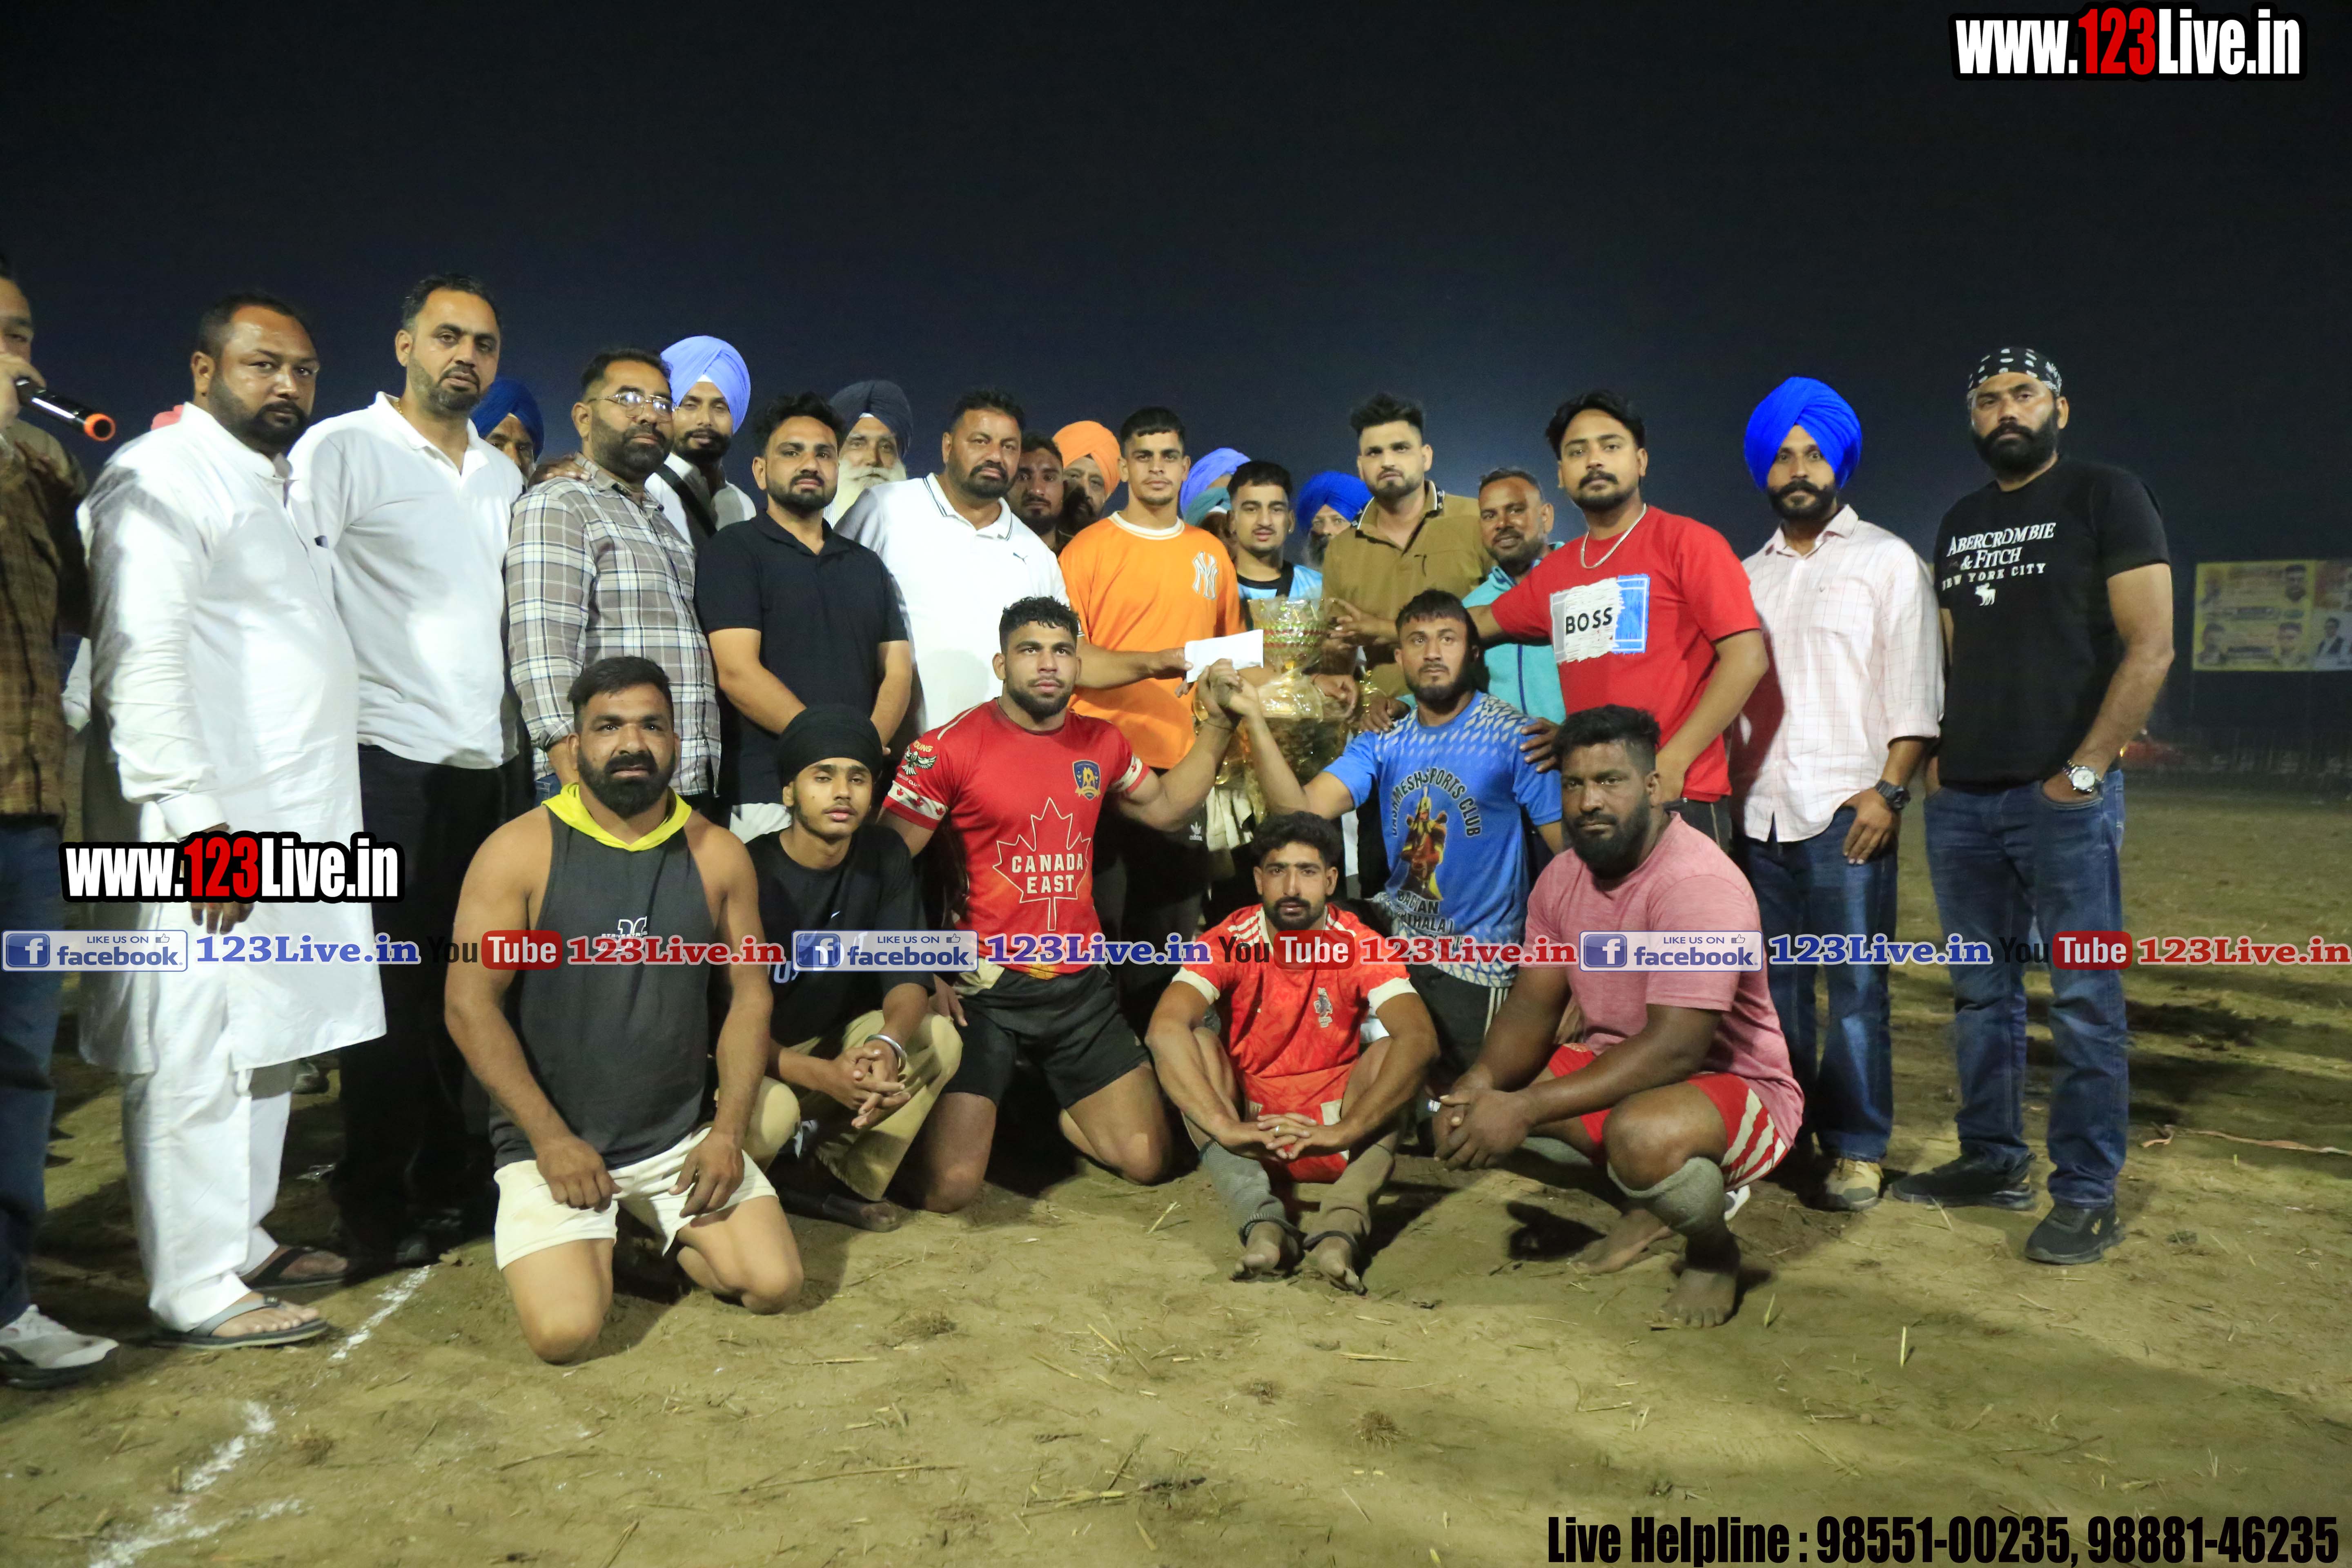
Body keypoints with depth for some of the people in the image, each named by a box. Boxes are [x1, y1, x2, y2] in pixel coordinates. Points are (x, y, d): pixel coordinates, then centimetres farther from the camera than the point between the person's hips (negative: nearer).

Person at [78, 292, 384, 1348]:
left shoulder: (274, 485, 21)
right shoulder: (163, 477, -9)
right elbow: (140, 659, -18)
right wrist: (197, 821, -23)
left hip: (287, 825, 9)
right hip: (206, 832, -9)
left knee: (265, 1044, 15)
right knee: (195, 1061, -4)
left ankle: (241, 1243, 26)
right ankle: (196, 1294, 5)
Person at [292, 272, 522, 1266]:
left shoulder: (504, 476, 17)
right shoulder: (343, 449, -2)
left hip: (484, 765, 6)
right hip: (389, 761, -6)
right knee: (394, 990, -1)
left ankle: (447, 1179, 23)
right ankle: (376, 1206, 12)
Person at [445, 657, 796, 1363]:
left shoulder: (717, 854, 0)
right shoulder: (520, 852, -9)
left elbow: (750, 995, 4)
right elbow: (470, 1006, -10)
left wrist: (728, 1131, -5)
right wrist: (552, 1140, -13)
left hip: (683, 1138, 3)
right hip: (551, 1143, -3)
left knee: (774, 1284, -9)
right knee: (566, 1330, -20)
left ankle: (640, 1232, 21)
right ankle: (536, 1235, 16)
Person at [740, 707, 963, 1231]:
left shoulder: (884, 855, -5)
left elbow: (909, 974, -10)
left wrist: (890, 1043, -33)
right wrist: (821, 1075, -39)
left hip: (831, 1043, 5)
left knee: (939, 1039, -16)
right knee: (772, 1111, -36)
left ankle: (830, 1176, -7)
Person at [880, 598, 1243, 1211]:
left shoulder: (1102, 743, 8)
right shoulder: (950, 747, -9)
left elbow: (1165, 805, 24)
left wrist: (1219, 723, 15)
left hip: (1081, 987, 5)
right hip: (983, 990, -5)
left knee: (1150, 1161, 5)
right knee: (947, 1189, -12)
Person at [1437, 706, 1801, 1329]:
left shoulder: (1699, 883, -26)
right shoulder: (1564, 877, 0)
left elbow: (1675, 1049, -33)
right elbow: (1534, 1005, 1)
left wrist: (1525, 1108, -36)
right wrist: (1482, 1081, -22)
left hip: (1733, 1084, -8)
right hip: (1617, 1068, 8)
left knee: (1642, 1136, -39)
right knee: (1468, 1107, -5)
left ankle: (1714, 1248, -2)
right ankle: (1645, 1205, 14)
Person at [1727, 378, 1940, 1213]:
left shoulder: (1887, 561, 6)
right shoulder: (1748, 575, 18)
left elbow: (1914, 694, -1)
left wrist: (1889, 791, -12)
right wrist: (1723, 794, 7)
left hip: (1847, 810, -4)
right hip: (1759, 812, 5)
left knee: (1855, 985, -4)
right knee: (1773, 982, 8)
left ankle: (1856, 1150, 5)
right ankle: (1782, 1131, 19)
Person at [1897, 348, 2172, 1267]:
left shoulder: (2106, 499, -1)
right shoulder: (1958, 525, 16)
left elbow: (2151, 647, -8)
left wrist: (2082, 772, -13)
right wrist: (1936, 755, 9)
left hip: (2064, 795, -6)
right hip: (1961, 801, 6)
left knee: (2084, 999, -2)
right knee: (1982, 992, 11)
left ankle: (2087, 1195, 7)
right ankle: (1992, 1160, 22)